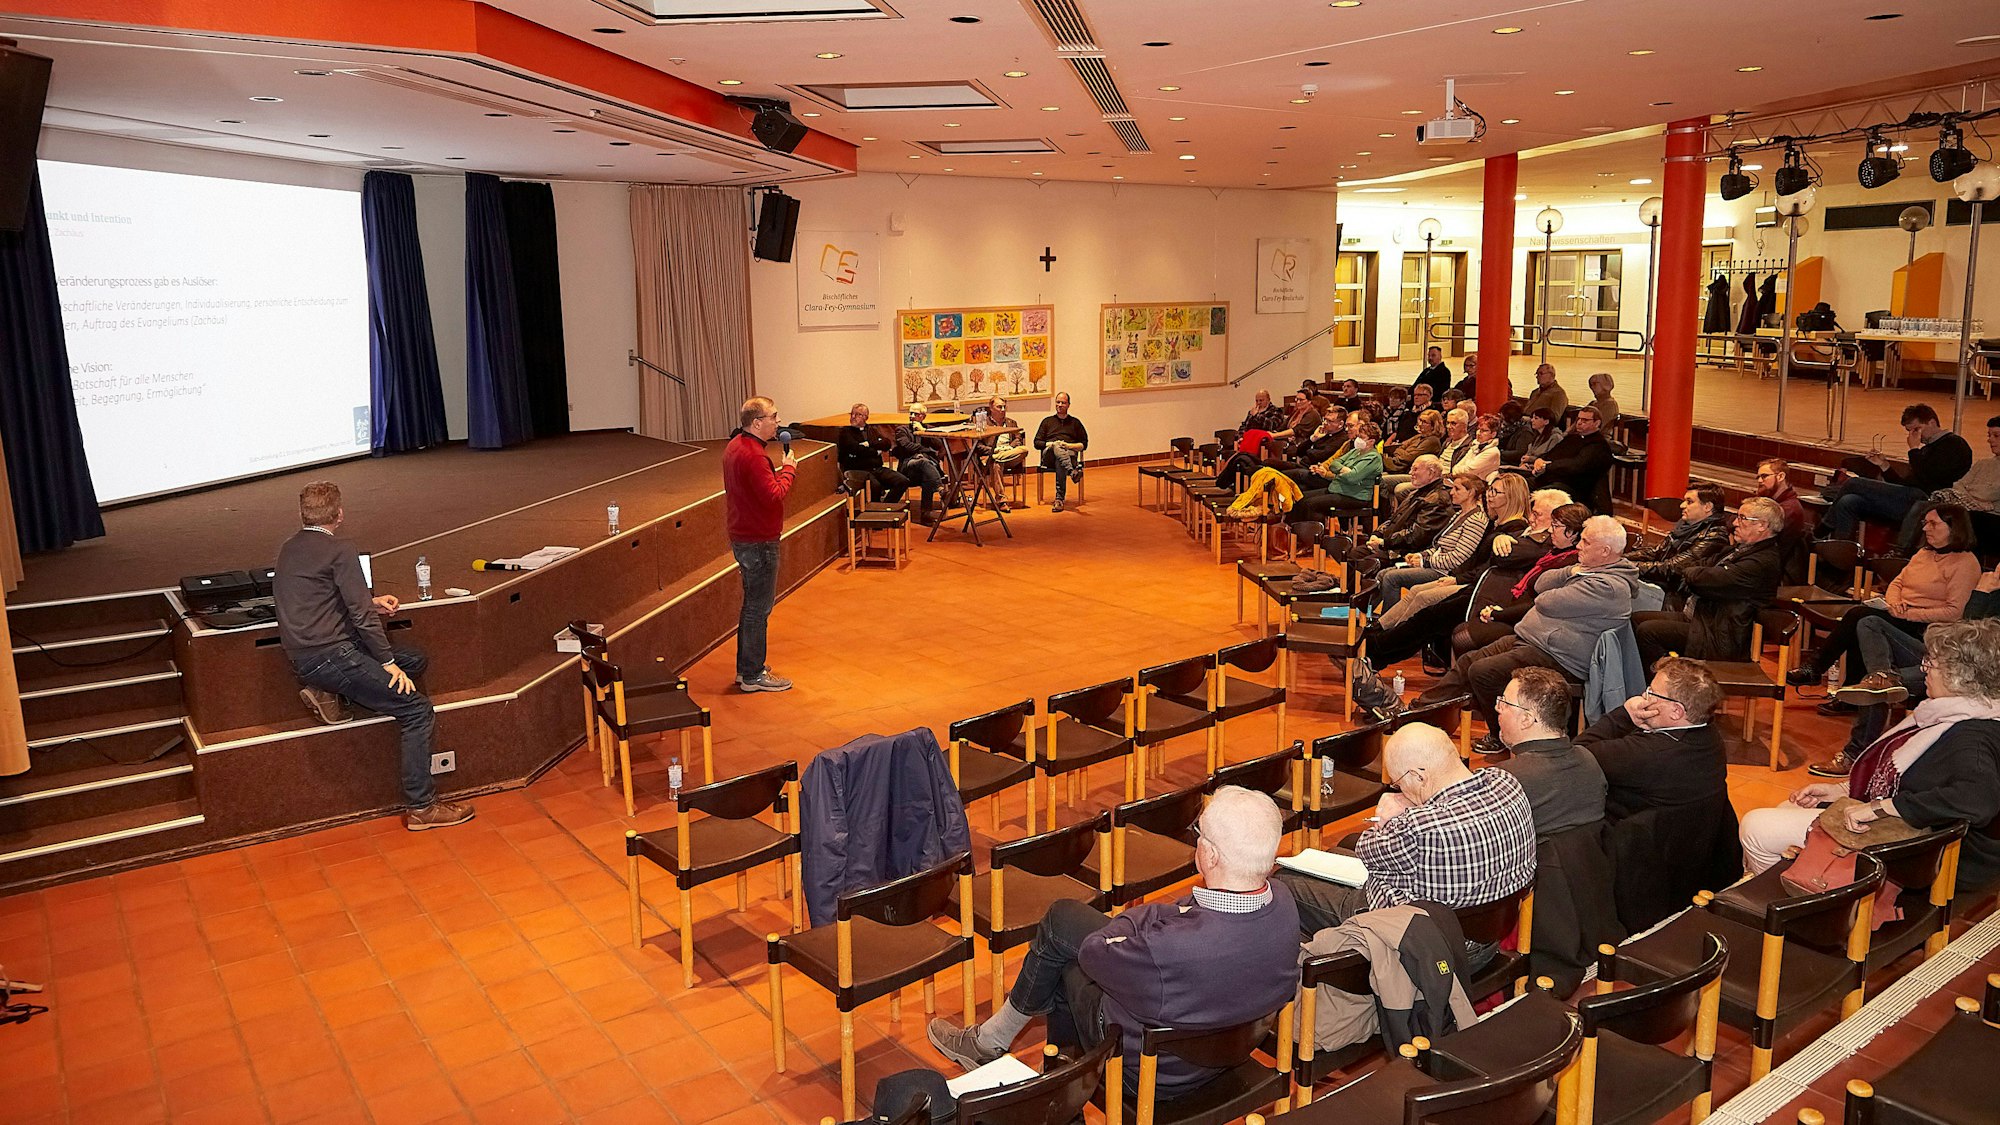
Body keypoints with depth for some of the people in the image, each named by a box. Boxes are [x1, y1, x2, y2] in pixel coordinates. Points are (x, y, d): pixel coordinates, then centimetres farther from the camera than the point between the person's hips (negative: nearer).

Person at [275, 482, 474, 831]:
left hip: (305, 656, 9)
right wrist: (388, 662, -8)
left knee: (415, 661, 17)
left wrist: (372, 603, 20)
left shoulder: (289, 548, 15)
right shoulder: (340, 550, -11)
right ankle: (420, 807, -11)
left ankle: (330, 694, 7)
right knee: (417, 709, -9)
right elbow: (361, 614, -14)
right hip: (330, 655, -9)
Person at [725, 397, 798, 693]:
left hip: (743, 538, 11)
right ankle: (753, 675, 8)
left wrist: (777, 471, 7)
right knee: (759, 608, -1)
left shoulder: (734, 446, 10)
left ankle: (745, 667, 28)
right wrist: (788, 469, -15)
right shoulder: (753, 455, -23)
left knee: (752, 604, 19)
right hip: (759, 543, -11)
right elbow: (774, 496, -26)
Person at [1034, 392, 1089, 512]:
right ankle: (1072, 472, -64)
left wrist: (1068, 445, -2)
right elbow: (1037, 443, 17)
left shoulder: (1075, 422, 26)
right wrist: (1051, 444, -3)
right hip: (1049, 455, 1)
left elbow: (1084, 444, 17)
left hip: (1069, 454, 0)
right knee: (1057, 447, -38)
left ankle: (1059, 499, -51)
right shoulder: (1047, 421, 27)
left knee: (1060, 463, -39)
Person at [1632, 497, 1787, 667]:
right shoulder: (1741, 548, 14)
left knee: (1648, 631, -21)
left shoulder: (1764, 562, -20)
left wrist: (1690, 572, -5)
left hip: (1719, 639, -10)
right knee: (1636, 619, 3)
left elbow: (1707, 579, -26)